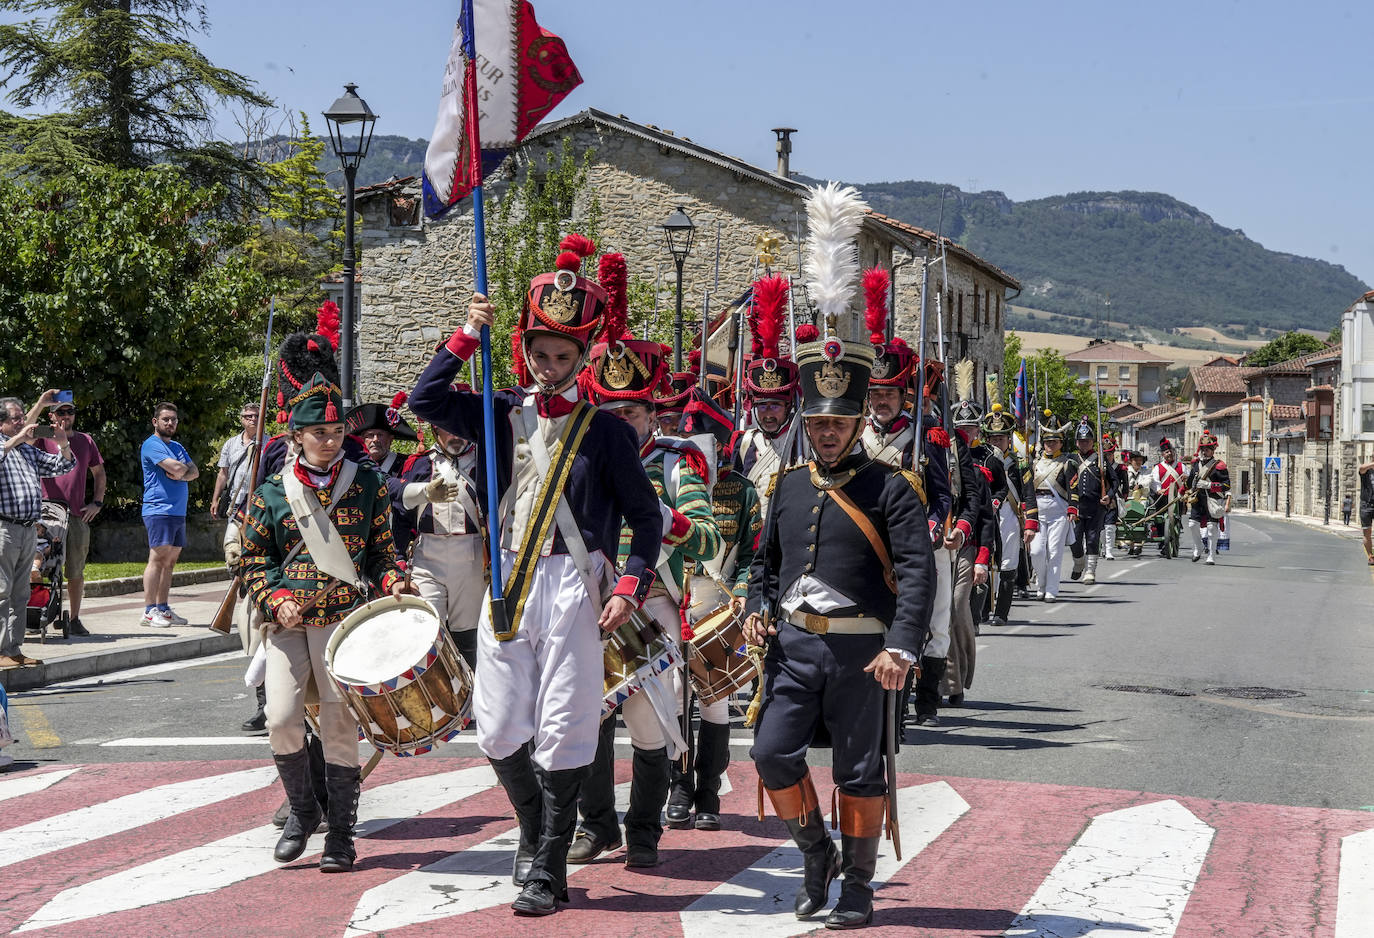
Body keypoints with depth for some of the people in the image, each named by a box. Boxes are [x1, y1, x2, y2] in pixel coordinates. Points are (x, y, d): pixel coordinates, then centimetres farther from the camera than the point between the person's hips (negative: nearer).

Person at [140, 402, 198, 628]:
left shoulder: (177, 447, 22)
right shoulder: (152, 445, -6)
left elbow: (194, 472, 14)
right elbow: (176, 467, -18)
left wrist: (181, 474, -7)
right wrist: (184, 469, 4)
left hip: (178, 511, 9)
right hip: (159, 510, -9)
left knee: (170, 562, 8)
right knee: (157, 558, -13)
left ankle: (162, 608, 11)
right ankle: (149, 611, -14)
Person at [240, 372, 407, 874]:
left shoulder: (367, 485, 8)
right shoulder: (273, 491, 6)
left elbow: (382, 547, 14)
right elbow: (254, 557, 8)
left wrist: (392, 580, -7)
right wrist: (275, 599, -8)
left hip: (345, 619, 0)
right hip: (288, 621, 1)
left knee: (340, 724, -2)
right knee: (282, 718, -10)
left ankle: (340, 834, 11)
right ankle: (302, 810, 16)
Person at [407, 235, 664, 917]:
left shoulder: (605, 431, 0)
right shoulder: (502, 414, 10)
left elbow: (646, 515, 2)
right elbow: (426, 402, 0)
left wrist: (631, 587, -10)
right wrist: (467, 336, -4)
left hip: (569, 586, -4)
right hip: (505, 583, 4)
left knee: (561, 734, -3)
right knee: (499, 733, 8)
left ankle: (546, 873, 7)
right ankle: (535, 833, 32)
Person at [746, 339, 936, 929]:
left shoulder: (890, 488, -3)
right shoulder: (789, 486, 13)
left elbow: (918, 572, -11)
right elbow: (766, 558, 23)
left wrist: (901, 648, -23)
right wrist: (758, 609, 3)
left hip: (863, 651, -4)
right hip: (793, 643, 4)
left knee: (859, 771, 3)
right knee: (771, 753, -2)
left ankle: (857, 884, 19)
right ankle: (816, 855, 21)